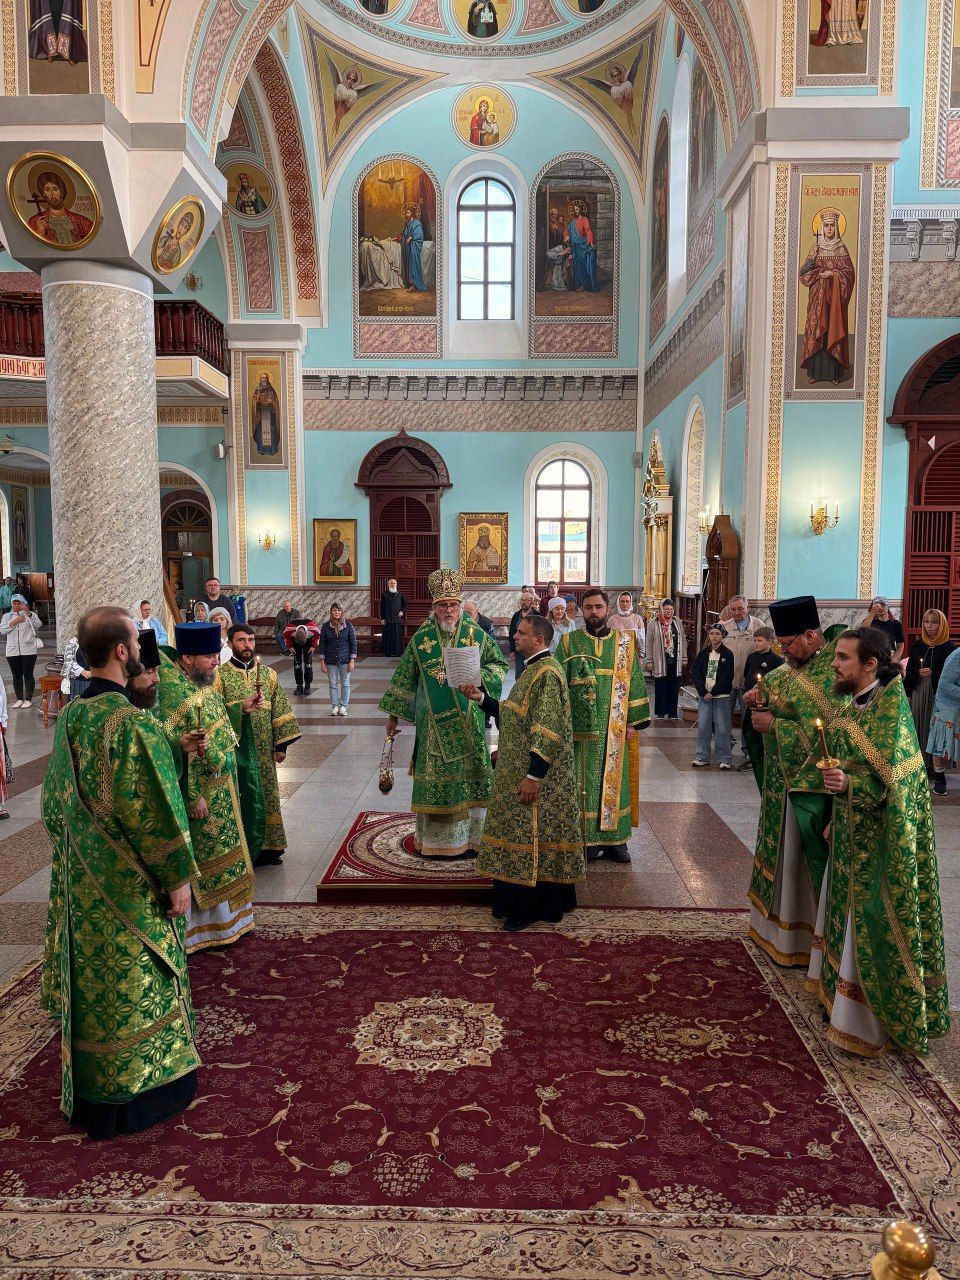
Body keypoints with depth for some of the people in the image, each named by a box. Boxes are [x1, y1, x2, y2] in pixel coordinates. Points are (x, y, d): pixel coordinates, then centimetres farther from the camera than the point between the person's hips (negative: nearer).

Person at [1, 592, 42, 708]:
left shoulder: (30, 615, 4)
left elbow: (38, 625, -15)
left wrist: (28, 613, -27)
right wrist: (13, 623, -11)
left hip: (28, 651, -3)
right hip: (12, 651, 3)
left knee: (28, 675, -1)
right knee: (16, 676, 8)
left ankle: (28, 699, 6)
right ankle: (19, 699, 15)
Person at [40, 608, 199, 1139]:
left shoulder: (68, 717, 1)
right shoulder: (133, 723, -25)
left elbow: (54, 801, 11)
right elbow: (154, 811, -23)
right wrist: (179, 877, -12)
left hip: (78, 880, 8)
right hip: (129, 880, -8)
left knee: (92, 979, 21)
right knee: (134, 986, 9)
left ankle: (87, 1091, 38)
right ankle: (134, 1094, 25)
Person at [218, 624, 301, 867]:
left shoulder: (268, 674, 7)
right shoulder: (220, 675, -3)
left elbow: (280, 712, 8)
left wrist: (281, 745, 3)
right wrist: (241, 707, -23)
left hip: (263, 749, 4)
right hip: (234, 748, -4)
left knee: (266, 796, 10)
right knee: (242, 800, -3)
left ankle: (267, 847, 23)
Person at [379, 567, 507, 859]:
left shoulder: (477, 635, 1)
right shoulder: (421, 639, 2)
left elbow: (499, 665, 7)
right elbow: (403, 678, 8)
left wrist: (479, 678, -13)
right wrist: (393, 713, 9)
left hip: (469, 721, 0)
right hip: (433, 723, 0)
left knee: (469, 776, 4)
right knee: (434, 777, 4)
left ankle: (469, 835, 17)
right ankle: (434, 838, 15)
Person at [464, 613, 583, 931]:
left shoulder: (547, 672, -20)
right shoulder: (533, 669, 12)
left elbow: (548, 730, -24)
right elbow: (516, 714, 18)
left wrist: (533, 776, -24)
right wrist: (481, 698, 9)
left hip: (535, 774, -10)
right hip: (519, 767, 10)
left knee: (532, 834, 0)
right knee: (523, 833, 16)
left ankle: (532, 907, 13)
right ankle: (519, 899, 29)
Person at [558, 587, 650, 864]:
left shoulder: (625, 643, 6)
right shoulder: (569, 642, 3)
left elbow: (635, 682, 6)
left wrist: (633, 722, 0)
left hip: (615, 730, 1)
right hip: (580, 729, -1)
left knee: (614, 782, 7)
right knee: (583, 783, 2)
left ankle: (615, 839, 17)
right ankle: (586, 839, 13)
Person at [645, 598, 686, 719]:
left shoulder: (677, 622, 10)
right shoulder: (653, 623, -1)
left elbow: (683, 641, 13)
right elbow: (649, 644, -2)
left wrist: (684, 658, 9)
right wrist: (649, 661, -5)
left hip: (675, 661, 3)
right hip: (660, 661, -3)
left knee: (674, 687, 4)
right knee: (660, 687, 3)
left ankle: (672, 712, 14)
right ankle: (660, 712, 13)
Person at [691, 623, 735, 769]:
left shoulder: (727, 654, 0)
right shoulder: (703, 654, 8)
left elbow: (727, 677, -6)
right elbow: (695, 673, 2)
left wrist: (713, 693, -12)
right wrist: (703, 692, -9)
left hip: (721, 696, -3)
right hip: (704, 695, 3)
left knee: (722, 728, 0)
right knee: (703, 726, 3)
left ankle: (724, 759, 8)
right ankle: (702, 757, 12)